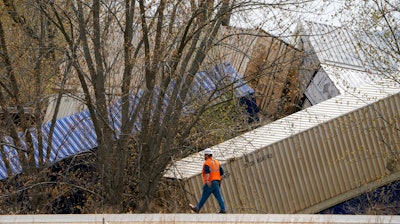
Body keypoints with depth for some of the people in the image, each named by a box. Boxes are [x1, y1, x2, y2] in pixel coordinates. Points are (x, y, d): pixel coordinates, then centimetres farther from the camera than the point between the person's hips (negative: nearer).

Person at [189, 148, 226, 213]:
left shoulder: (206, 163, -8)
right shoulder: (216, 162, 14)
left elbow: (207, 172, -27)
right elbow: (222, 173, 14)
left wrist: (207, 180, -37)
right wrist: (219, 181, 22)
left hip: (209, 183, -6)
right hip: (216, 183, 6)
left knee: (204, 197, 6)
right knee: (219, 196, 0)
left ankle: (197, 208, 19)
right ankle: (223, 209, -11)